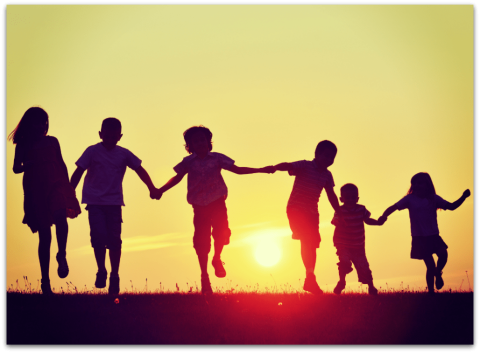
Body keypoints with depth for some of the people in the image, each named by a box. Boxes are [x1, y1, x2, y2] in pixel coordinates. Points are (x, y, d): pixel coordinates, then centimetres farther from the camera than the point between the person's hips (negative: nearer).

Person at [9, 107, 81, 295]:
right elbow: (16, 168, 5)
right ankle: (45, 281, 8)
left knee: (60, 215, -34)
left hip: (56, 184, 1)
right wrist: (30, 164, -15)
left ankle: (62, 256, -15)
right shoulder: (23, 145, 8)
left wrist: (68, 185, 12)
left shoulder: (52, 141, 15)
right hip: (36, 189, -1)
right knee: (44, 235, -1)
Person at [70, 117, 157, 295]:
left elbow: (140, 170, 10)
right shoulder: (92, 151, -3)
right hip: (95, 202, -2)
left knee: (114, 239, -1)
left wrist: (151, 188, -1)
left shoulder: (123, 154, 4)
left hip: (114, 202, 2)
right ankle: (101, 272, 3)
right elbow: (78, 172, -4)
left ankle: (114, 277, 12)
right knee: (99, 235, -16)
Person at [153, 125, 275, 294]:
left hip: (217, 202, 0)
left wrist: (261, 170, 1)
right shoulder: (188, 162, 3)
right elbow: (177, 178, 10)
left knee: (221, 230, -21)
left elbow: (237, 169, 5)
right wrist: (160, 190, -1)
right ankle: (204, 276, 9)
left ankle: (217, 259, 10)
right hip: (199, 206, 0)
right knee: (201, 240, -3)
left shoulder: (217, 158, 3)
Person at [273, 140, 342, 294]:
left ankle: (309, 281, 13)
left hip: (312, 212, 7)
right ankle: (310, 275, -26)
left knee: (312, 244, 6)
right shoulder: (304, 166, -13)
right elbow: (289, 166, -31)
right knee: (306, 238, -22)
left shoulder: (327, 175, 6)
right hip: (296, 210, -7)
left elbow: (331, 195, 13)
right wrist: (275, 167, -52)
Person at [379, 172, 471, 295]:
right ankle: (431, 291, 10)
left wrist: (463, 197, -13)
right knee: (430, 266, -6)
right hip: (419, 238, -2)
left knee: (443, 253, -23)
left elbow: (451, 206, 1)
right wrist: (384, 215, -25)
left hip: (433, 235, 2)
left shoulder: (433, 198, 3)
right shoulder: (410, 199, -2)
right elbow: (393, 207, -5)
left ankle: (438, 273, 9)